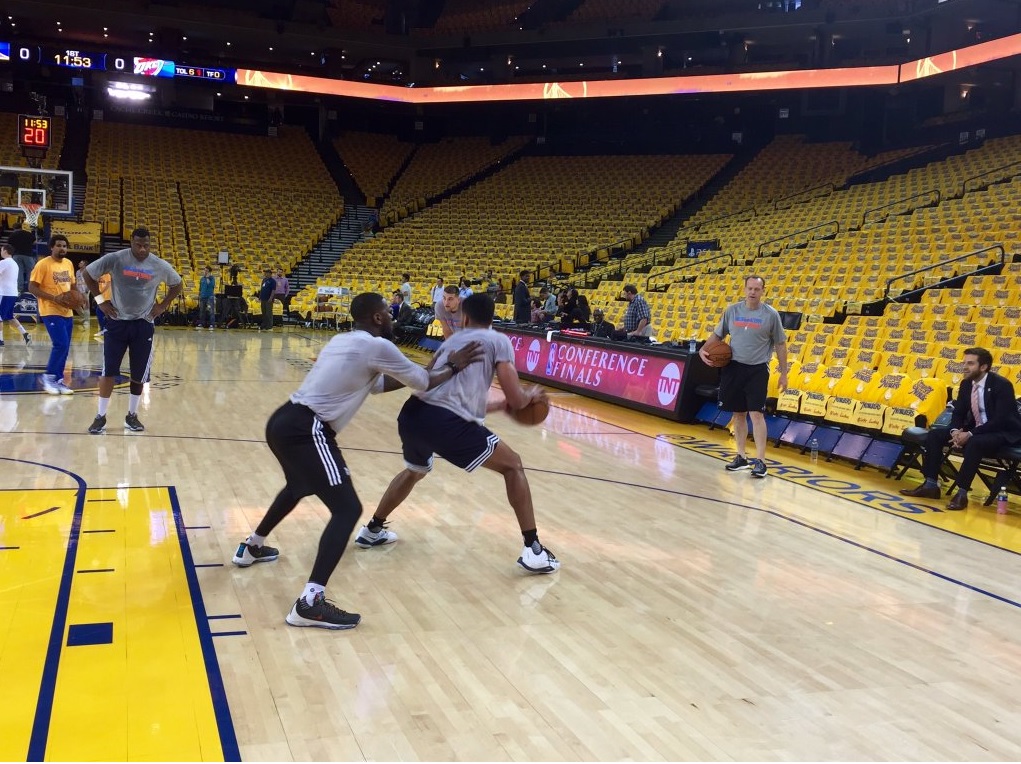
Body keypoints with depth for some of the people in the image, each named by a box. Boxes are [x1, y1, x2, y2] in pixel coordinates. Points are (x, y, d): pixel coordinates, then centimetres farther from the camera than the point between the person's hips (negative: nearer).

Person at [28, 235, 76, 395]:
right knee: (61, 344, -16)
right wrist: (53, 298, -22)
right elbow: (32, 287, -13)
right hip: (51, 312, -7)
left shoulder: (69, 264, 11)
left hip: (67, 312, 7)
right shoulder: (43, 264, -11)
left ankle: (58, 380, 16)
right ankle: (48, 377, 1)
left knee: (65, 347, 8)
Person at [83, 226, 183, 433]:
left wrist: (163, 305, 3)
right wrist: (100, 300, -2)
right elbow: (88, 273, 3)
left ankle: (132, 416, 22)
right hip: (117, 321, -2)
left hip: (144, 324, 2)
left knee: (139, 374, 6)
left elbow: (178, 285, 13)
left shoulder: (160, 265, -4)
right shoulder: (115, 259, -10)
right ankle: (101, 417, 8)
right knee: (108, 371, -2)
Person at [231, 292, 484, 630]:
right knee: (347, 509, -9)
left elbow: (378, 384, 32)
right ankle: (310, 603, -18)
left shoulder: (344, 341, 21)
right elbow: (423, 383, 4)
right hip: (306, 430, -10)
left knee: (299, 486, 37)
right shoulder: (377, 346, -6)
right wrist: (453, 367, 21)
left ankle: (252, 548, 54)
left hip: (284, 421, 10)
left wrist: (426, 370, 31)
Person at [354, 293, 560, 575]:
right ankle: (533, 551, 6)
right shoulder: (498, 340, 12)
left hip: (413, 413, 6)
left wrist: (502, 403, 47)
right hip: (447, 422, -6)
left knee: (414, 471, 38)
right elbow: (516, 399, 6)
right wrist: (531, 396, 29)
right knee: (512, 466, 13)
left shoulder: (451, 341, 30)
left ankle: (372, 531, 48)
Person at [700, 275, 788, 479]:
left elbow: (780, 344, 2)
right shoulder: (732, 310, 3)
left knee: (756, 413, -10)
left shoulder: (771, 314, -4)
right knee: (738, 413, 10)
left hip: (757, 370, -3)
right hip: (733, 367, 3)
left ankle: (760, 461, -6)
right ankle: (741, 457, 22)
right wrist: (704, 349, -6)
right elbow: (717, 334, 13)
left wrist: (783, 373, 1)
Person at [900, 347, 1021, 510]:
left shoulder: (1002, 385, -19)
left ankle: (962, 493, -32)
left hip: (1003, 433, -8)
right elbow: (958, 412, 6)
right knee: (934, 435, -6)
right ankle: (931, 485, -7)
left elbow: (1000, 420, -25)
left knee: (974, 443, -39)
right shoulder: (966, 383, 2)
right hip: (975, 429, 8)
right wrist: (955, 431, -16)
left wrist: (970, 434, -30)